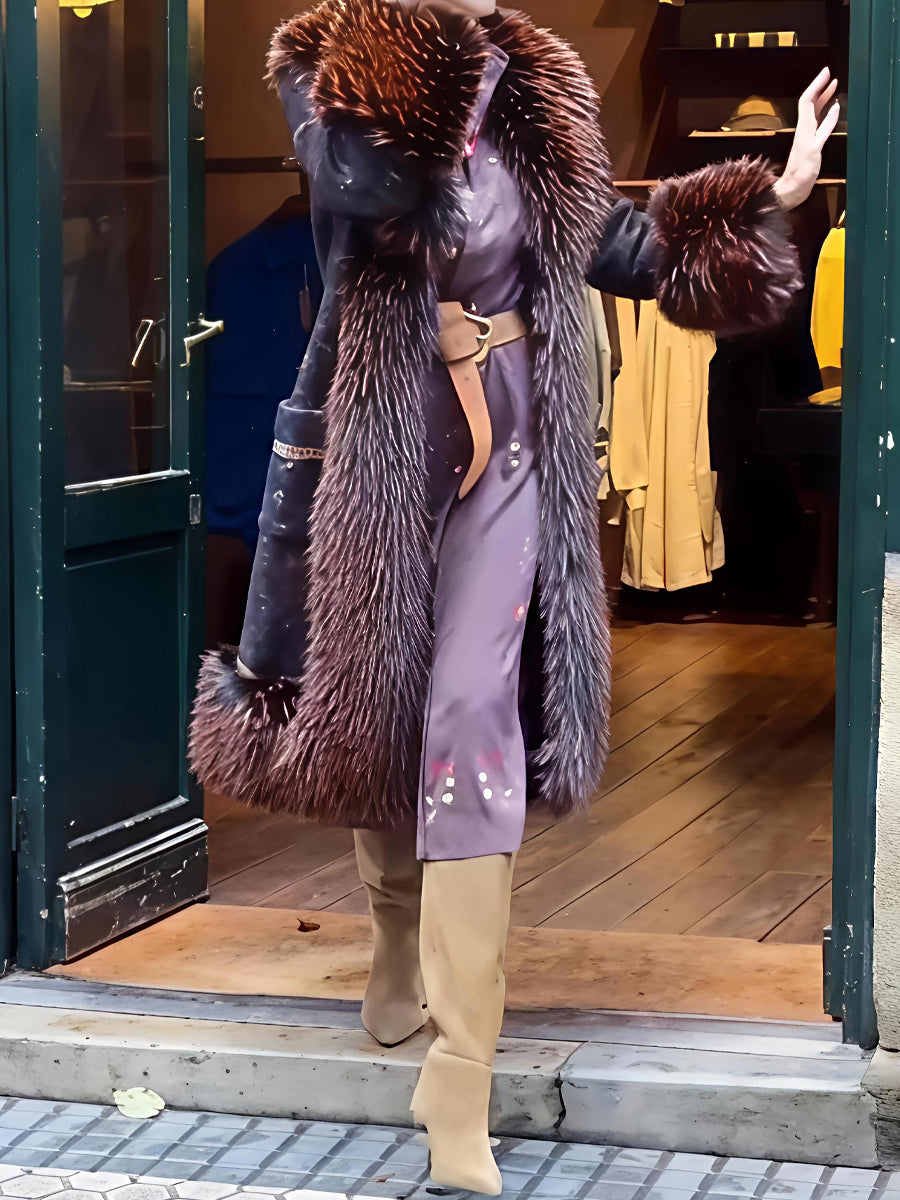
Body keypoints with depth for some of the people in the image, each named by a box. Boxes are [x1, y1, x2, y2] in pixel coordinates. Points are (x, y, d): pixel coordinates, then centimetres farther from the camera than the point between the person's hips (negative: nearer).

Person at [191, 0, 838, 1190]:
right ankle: (401, 941, 42)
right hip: (376, 454, -1)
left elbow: (620, 243, 18)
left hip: (502, 458, 1)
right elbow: (370, 175, -27)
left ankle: (461, 1071, -8)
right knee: (374, 700, 13)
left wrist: (775, 194, 21)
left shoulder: (528, 123, 6)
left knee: (475, 719, -9)